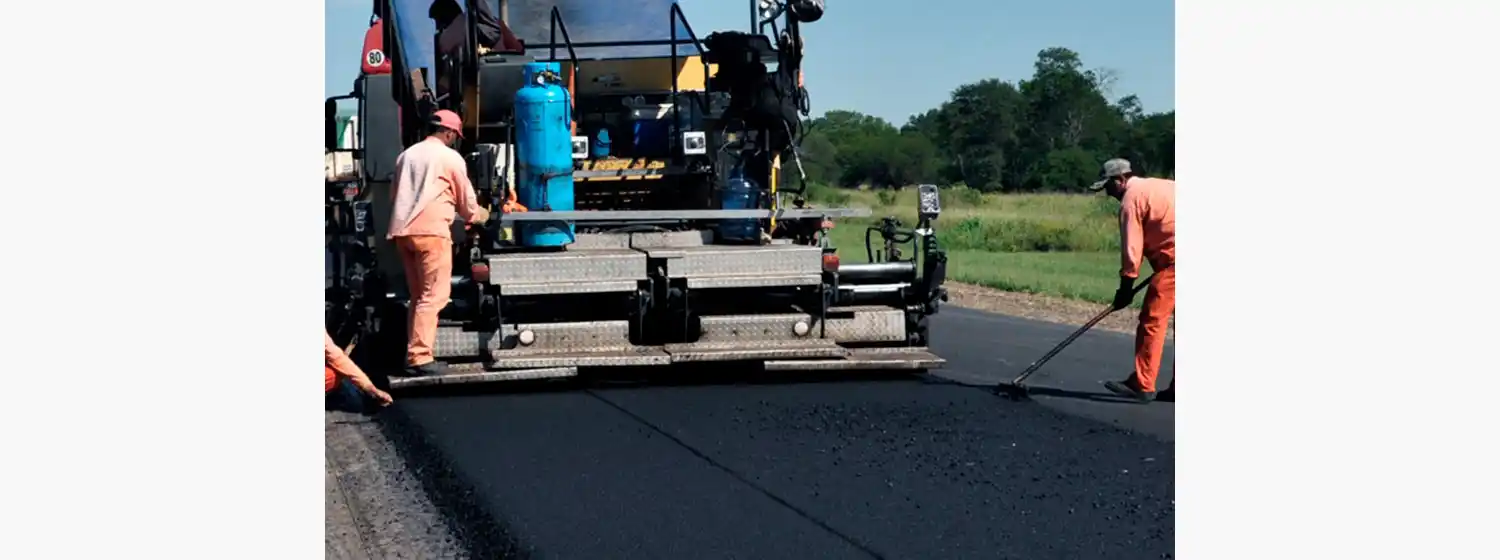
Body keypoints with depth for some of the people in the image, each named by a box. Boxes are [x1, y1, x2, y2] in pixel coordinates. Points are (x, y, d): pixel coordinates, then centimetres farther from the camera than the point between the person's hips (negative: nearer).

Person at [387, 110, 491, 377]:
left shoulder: (407, 155, 19)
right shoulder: (450, 157, 1)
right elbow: (467, 201, 9)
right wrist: (480, 215, 29)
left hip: (402, 231, 7)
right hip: (430, 231, -7)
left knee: (418, 296, 14)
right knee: (433, 296, -6)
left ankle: (414, 354, 11)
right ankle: (420, 358, -13)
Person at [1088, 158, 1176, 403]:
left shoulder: (1132, 198, -4)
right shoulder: (1162, 185, 21)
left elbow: (1132, 247, -6)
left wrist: (1126, 286, 0)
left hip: (1173, 261, -9)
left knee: (1152, 320, -3)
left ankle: (1142, 385, -2)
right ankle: (1179, 387, 15)